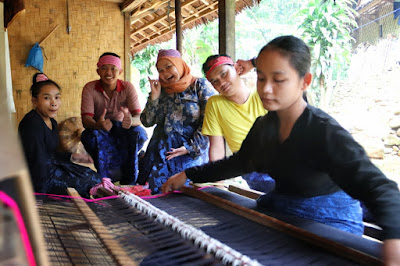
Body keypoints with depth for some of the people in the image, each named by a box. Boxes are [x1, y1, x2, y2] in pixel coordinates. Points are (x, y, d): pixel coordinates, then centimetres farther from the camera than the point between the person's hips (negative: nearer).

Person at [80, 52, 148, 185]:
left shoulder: (127, 87, -10)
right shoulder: (90, 88, -12)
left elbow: (139, 117, -21)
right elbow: (86, 119, -22)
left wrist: (131, 121, -48)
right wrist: (98, 125, -48)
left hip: (122, 130, 1)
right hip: (99, 130, -1)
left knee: (139, 133, -30)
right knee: (90, 136, -34)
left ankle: (129, 182, -15)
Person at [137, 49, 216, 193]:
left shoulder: (200, 85, 1)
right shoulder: (161, 90, 16)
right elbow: (147, 122, 11)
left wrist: (190, 148, -14)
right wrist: (154, 96, 1)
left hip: (191, 154, -4)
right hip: (159, 153, 5)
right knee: (152, 191, -7)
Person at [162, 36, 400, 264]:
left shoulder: (325, 131, -22)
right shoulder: (264, 126, 0)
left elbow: (375, 183, -33)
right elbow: (239, 162, 17)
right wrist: (188, 175, 14)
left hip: (327, 222, -5)